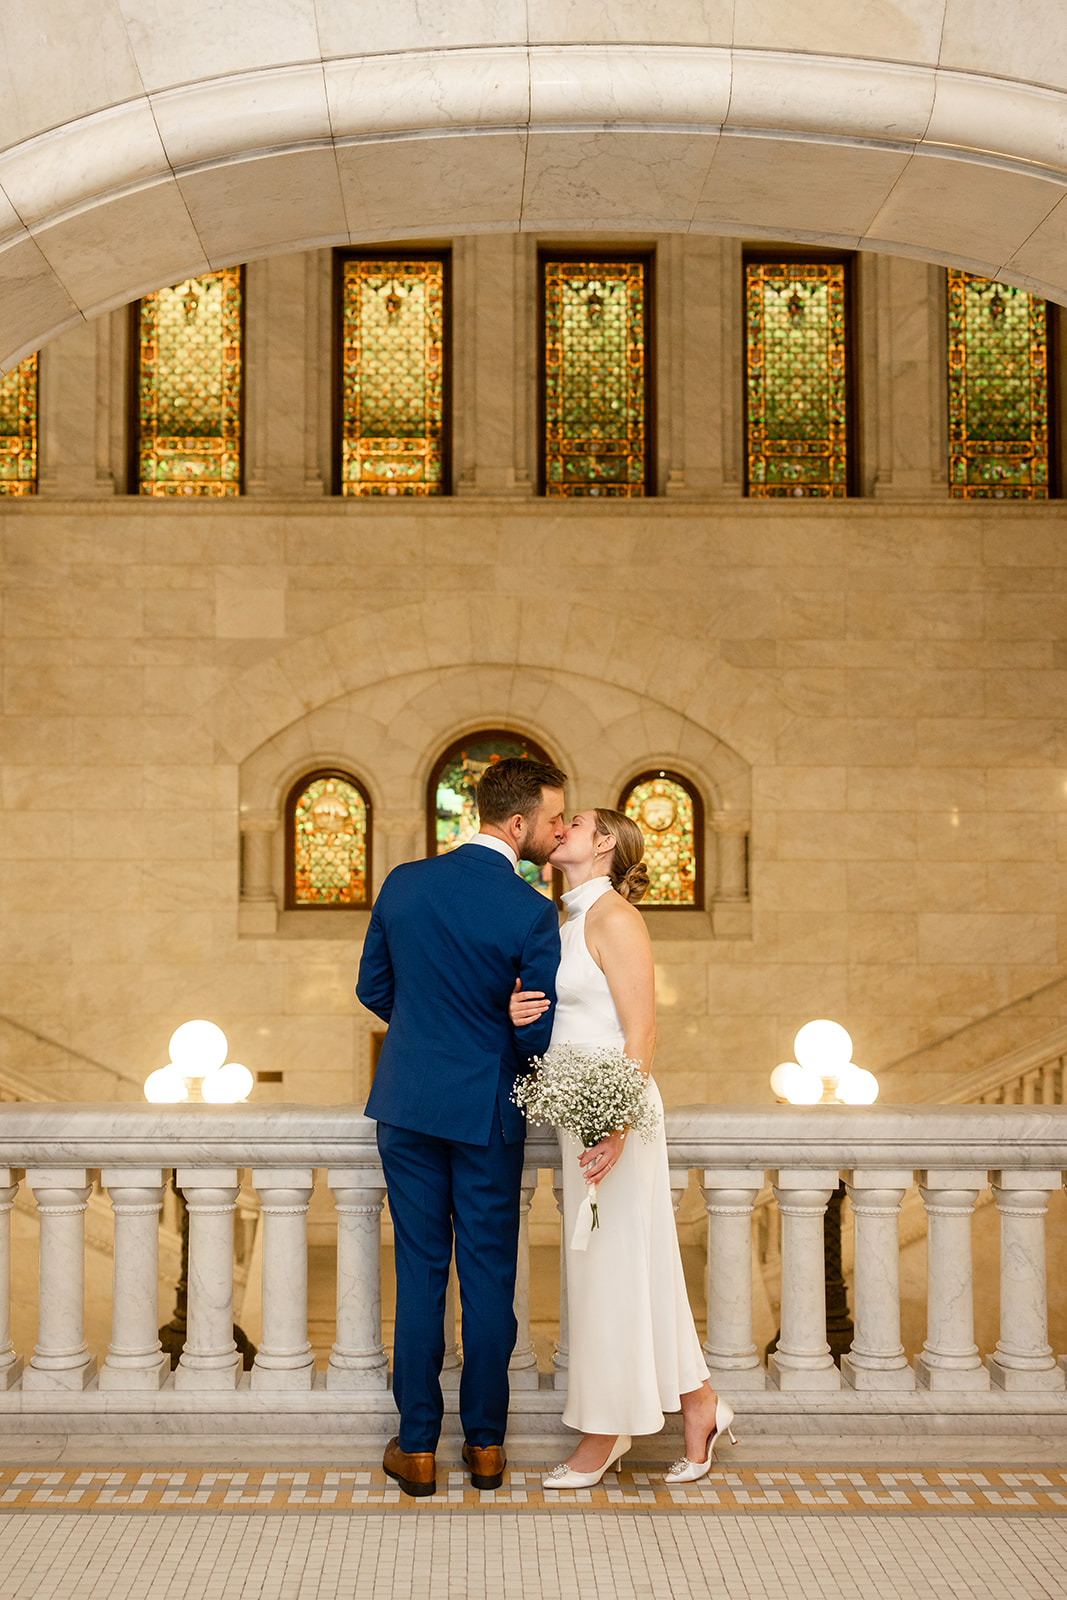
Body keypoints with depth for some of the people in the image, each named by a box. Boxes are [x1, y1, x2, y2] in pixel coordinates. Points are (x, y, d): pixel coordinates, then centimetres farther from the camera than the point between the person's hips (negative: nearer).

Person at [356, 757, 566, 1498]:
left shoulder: (403, 883, -2)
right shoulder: (532, 914, -15)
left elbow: (373, 988, 8)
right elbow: (539, 1036, -11)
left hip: (408, 1103, 3)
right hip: (487, 1111, -3)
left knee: (420, 1273, 10)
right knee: (488, 1277, 9)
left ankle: (418, 1447, 15)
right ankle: (486, 1444, 20)